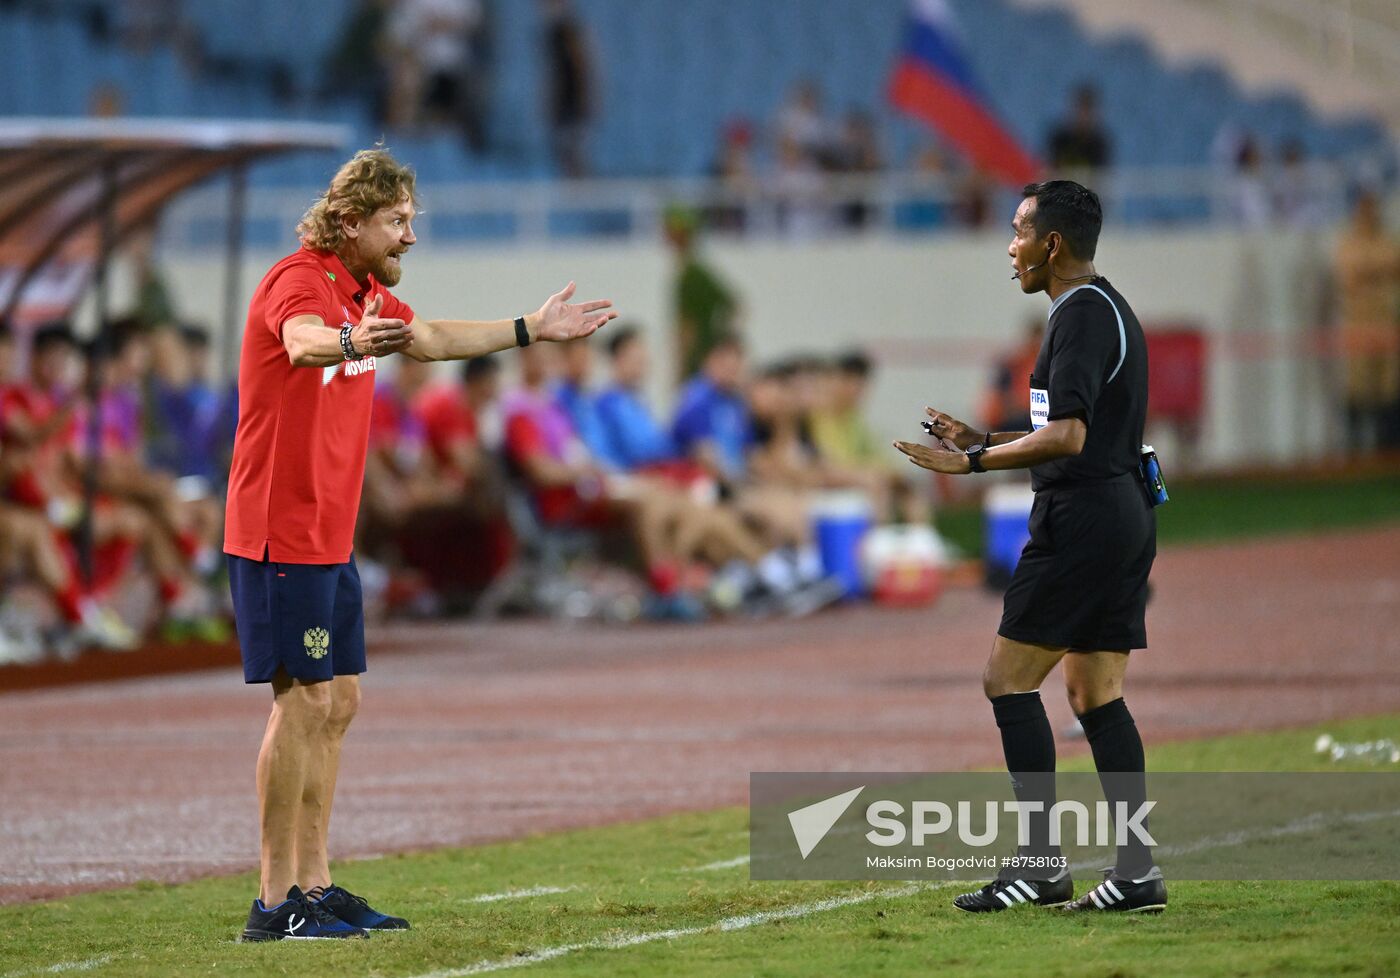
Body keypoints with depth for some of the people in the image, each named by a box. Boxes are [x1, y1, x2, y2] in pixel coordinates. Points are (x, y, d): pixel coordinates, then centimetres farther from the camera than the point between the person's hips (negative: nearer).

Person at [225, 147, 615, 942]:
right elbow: (303, 339, -40)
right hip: (281, 533, -10)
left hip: (330, 537, 10)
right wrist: (350, 343, -62)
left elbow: (431, 339, 36)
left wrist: (532, 330, 41)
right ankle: (276, 903, -9)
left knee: (338, 703, 11)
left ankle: (314, 885, 17)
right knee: (305, 700, -11)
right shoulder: (300, 280, -15)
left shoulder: (366, 295, 16)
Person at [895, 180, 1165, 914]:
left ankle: (1041, 861, -6)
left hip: (1080, 517, -10)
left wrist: (975, 461, -18)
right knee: (1096, 695, 9)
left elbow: (1067, 436, -23)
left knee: (1009, 681, -4)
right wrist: (983, 440, 21)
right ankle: (1136, 872, 3)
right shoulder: (1110, 311, 18)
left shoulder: (1080, 316, -13)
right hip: (1124, 514, 10)